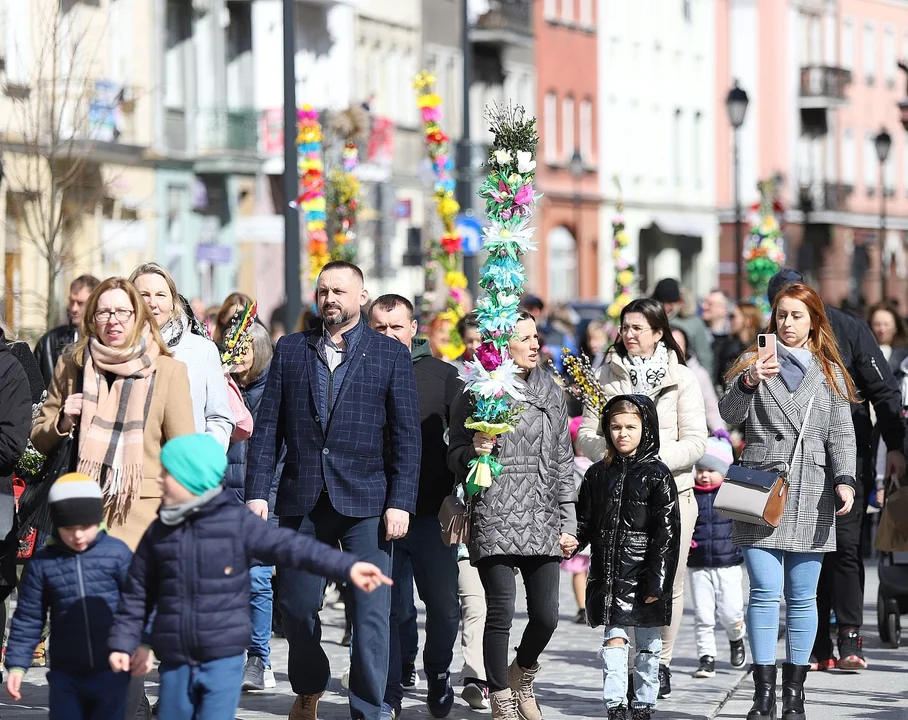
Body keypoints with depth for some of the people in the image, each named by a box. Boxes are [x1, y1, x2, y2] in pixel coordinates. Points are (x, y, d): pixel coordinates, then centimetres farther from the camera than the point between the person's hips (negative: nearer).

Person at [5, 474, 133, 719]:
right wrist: (17, 664, 1)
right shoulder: (43, 563, 1)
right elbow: (28, 617, 6)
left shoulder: (117, 553, -3)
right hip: (65, 674, 1)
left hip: (111, 672, -1)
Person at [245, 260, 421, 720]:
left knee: (371, 615, -6)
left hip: (366, 502, -2)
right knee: (296, 605, 8)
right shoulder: (290, 350, 10)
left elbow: (407, 436, 0)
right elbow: (268, 428, 8)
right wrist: (257, 491, 0)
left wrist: (400, 503, -8)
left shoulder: (391, 354, 4)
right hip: (302, 501, 3)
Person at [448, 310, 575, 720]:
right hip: (495, 519, -4)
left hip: (542, 518, 4)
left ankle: (523, 675, 29)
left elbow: (562, 460, 16)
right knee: (500, 613, -6)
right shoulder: (477, 394, -1)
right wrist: (474, 452, -18)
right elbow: (455, 458, 5)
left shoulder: (551, 393, 13)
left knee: (546, 616, 0)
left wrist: (567, 519, 12)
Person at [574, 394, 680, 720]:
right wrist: (570, 542, -9)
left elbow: (667, 533, -7)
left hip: (644, 575, -3)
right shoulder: (598, 474, 8)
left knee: (648, 644, 6)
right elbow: (585, 522, 13)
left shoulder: (657, 475, -4)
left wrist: (657, 581, -12)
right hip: (607, 574, 3)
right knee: (613, 639, -2)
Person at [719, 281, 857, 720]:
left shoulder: (830, 372, 13)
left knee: (802, 597, 4)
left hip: (811, 495, 2)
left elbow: (841, 434, 11)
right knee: (765, 593, -8)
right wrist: (748, 382, -25)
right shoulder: (756, 362, 7)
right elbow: (729, 414, -6)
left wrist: (844, 479, -5)